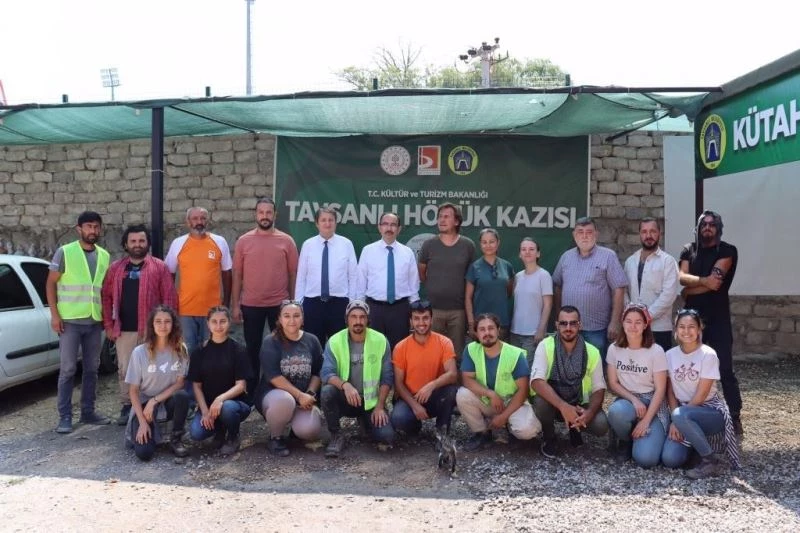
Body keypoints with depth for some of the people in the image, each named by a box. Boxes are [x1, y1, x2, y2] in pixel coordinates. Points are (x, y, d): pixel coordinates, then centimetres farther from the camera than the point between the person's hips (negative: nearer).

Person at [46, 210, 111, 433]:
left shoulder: (104, 256, 9)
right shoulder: (64, 252, -3)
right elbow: (50, 283, -3)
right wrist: (54, 314, -10)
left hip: (95, 321, 4)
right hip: (70, 320, -4)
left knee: (92, 368, 10)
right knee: (68, 369, -1)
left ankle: (88, 411, 20)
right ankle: (65, 416, 7)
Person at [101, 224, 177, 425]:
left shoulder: (159, 267, -1)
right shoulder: (115, 268, 8)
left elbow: (169, 298, -4)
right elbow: (106, 297, 7)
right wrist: (108, 326, 1)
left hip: (151, 330, -2)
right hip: (123, 330, 3)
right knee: (124, 370, 7)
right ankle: (127, 407, 20)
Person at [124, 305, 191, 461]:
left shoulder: (180, 350, -8)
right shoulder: (140, 352, -12)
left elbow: (180, 383, -6)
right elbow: (134, 391, -9)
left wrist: (155, 400, -17)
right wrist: (143, 422, -15)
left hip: (168, 402, 2)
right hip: (143, 404, -1)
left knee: (182, 396, -34)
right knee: (144, 452, -21)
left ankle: (176, 440, -9)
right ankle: (138, 431, 16)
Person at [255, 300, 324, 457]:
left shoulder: (312, 340, 5)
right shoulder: (271, 342, -7)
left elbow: (318, 372, 6)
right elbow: (273, 376, -16)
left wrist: (310, 394, -11)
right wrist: (299, 395, -22)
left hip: (305, 399, 3)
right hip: (274, 393, -2)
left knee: (310, 431, -26)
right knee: (284, 400, -39)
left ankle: (297, 426, 14)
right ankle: (275, 438, -8)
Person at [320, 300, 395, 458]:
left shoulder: (381, 340, -7)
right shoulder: (334, 341, -10)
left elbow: (387, 377, -4)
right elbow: (326, 373, -19)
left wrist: (379, 406, -11)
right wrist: (345, 385, -38)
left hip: (371, 401, 1)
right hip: (345, 399, -1)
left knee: (387, 437, -18)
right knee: (327, 392, -33)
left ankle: (366, 420, 18)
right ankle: (336, 435, -8)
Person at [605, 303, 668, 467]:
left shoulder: (656, 351, -10)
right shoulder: (614, 349, -1)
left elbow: (660, 390, -11)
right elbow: (613, 383, 1)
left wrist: (646, 421, -18)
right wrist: (634, 400, -16)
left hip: (652, 403, -3)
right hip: (627, 400, 3)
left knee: (646, 458, -25)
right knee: (616, 411, -37)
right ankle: (627, 441, -2)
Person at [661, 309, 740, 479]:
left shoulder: (708, 355, -13)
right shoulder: (670, 355, 1)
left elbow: (701, 395, -15)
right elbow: (670, 392, 1)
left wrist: (677, 419, -17)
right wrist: (675, 422, -13)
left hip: (710, 410, -3)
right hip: (684, 411, 3)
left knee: (681, 415, -38)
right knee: (670, 459, -21)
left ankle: (711, 462, -18)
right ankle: (691, 442, 12)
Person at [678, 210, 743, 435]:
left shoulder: (728, 251, -2)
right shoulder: (688, 250, 10)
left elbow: (716, 282, -14)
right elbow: (681, 277, -6)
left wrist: (689, 291, -3)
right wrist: (704, 280, -21)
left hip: (718, 318, -3)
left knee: (725, 370, -3)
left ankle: (735, 417, 4)